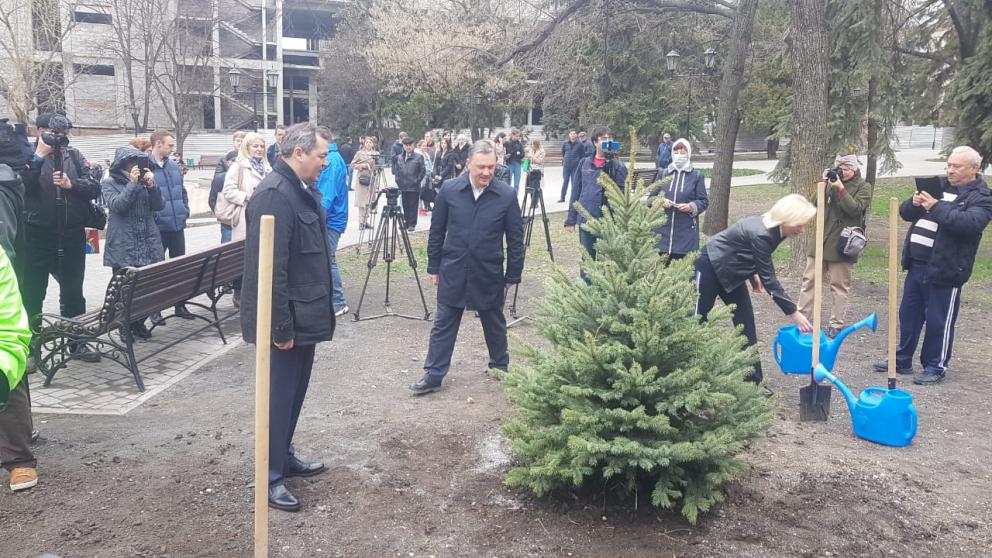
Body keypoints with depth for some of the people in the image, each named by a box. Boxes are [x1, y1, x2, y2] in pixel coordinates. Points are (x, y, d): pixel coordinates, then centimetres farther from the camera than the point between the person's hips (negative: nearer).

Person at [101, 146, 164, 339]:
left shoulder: (143, 180, 15)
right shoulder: (110, 183, 3)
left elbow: (158, 206, 7)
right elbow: (117, 206, -13)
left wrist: (151, 185, -7)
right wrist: (132, 184, -16)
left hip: (148, 244, 4)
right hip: (123, 247, -4)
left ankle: (139, 323, 16)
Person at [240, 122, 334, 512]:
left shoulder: (302, 190, 9)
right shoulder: (273, 195, -22)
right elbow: (269, 268, -25)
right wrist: (281, 326, -23)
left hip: (303, 315, 9)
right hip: (286, 320, -9)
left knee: (294, 392, 20)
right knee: (279, 396, 2)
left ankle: (285, 457, 35)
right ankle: (270, 477, 15)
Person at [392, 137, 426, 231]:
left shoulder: (418, 157, -1)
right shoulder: (399, 158, 11)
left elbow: (423, 171, -1)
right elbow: (395, 169, 17)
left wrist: (417, 181, -6)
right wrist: (397, 179, 6)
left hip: (414, 187, -4)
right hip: (403, 187, 4)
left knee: (413, 206, -1)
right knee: (405, 206, 10)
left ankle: (412, 224, 4)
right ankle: (407, 222, 19)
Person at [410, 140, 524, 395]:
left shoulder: (507, 195, -10)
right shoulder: (449, 190, -7)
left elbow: (515, 239, -3)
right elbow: (437, 232, 2)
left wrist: (512, 276, -1)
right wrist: (434, 267, 4)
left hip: (489, 274, 0)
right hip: (452, 272, 1)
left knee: (495, 325, 17)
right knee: (443, 326, 7)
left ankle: (500, 367, 37)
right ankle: (433, 376, 17)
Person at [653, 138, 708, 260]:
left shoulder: (697, 176, 5)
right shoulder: (663, 173, 12)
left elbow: (704, 201, 4)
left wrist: (691, 207, -16)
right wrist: (660, 201, -10)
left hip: (686, 231, -2)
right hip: (663, 229, 2)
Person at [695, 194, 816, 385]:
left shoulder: (772, 228, -7)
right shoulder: (760, 234, -33)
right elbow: (769, 279, -30)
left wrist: (753, 274, 14)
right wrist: (793, 312, -27)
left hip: (730, 272, 9)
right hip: (710, 266, -9)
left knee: (746, 321, 2)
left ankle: (752, 379, 7)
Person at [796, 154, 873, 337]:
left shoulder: (863, 187, 1)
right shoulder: (832, 182, 12)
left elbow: (855, 209, -14)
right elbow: (814, 205, 5)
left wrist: (841, 189, -20)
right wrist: (823, 186, -8)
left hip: (842, 244, -4)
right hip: (820, 240, 4)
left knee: (839, 285, 3)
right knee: (809, 279, 5)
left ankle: (836, 324, 10)